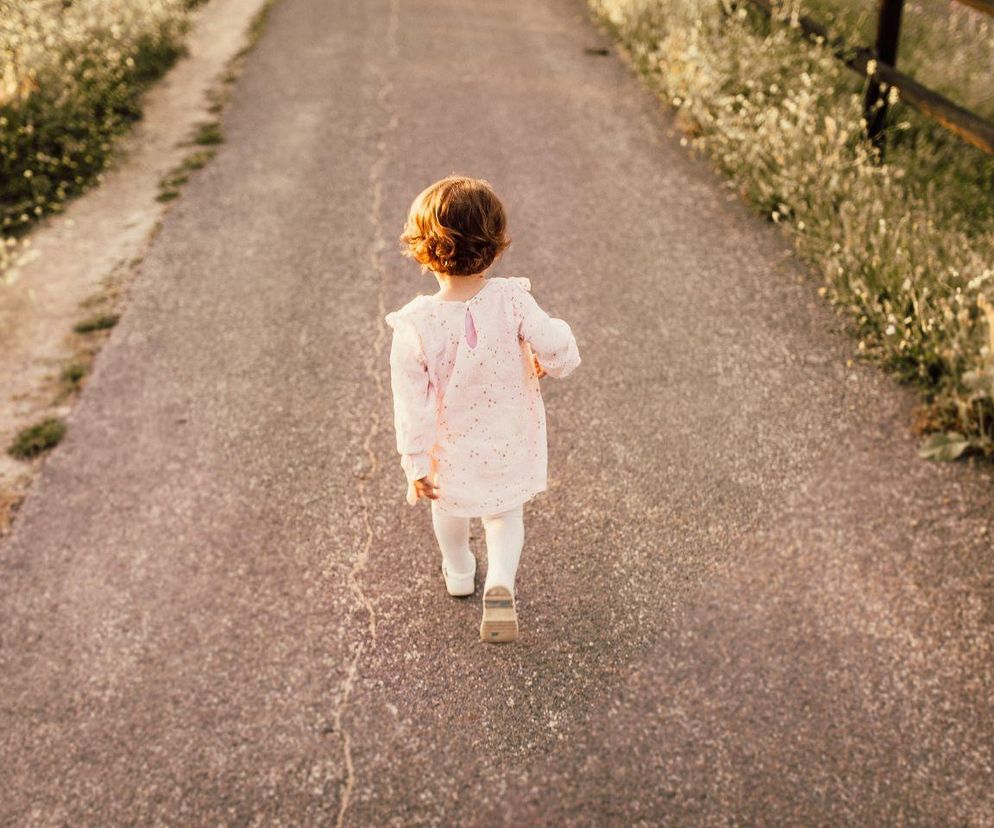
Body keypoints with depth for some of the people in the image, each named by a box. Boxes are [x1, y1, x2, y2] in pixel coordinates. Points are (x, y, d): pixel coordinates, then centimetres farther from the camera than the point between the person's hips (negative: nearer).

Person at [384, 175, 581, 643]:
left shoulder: (415, 326, -26)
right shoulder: (512, 300, -25)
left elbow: (412, 403, -18)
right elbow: (558, 348, -21)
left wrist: (416, 464, -7)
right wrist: (547, 364, 4)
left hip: (452, 450, 0)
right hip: (512, 445, 0)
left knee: (449, 508, 31)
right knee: (506, 515, 25)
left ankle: (459, 574, 55)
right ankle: (500, 587, 3)